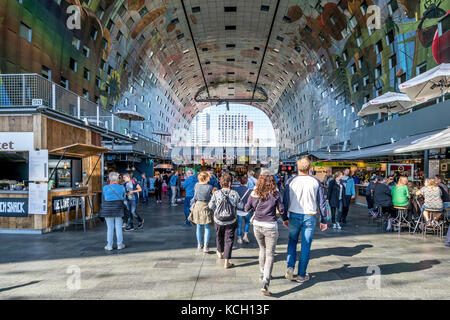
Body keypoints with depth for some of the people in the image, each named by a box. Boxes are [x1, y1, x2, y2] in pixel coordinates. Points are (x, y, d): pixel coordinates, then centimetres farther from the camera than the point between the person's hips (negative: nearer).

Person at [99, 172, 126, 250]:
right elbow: (123, 198, 5)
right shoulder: (121, 187, -5)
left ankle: (109, 246, 13)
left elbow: (104, 198, 1)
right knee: (118, 227, 9)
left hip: (108, 209, 0)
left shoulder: (105, 188, -8)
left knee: (110, 227, 7)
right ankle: (120, 245, 15)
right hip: (118, 209, 1)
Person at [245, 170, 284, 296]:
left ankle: (262, 274, 40)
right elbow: (281, 210, -3)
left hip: (257, 225, 4)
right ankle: (265, 283, -10)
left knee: (263, 249, 26)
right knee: (270, 254, 3)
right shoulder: (275, 193, -11)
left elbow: (246, 209, 4)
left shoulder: (254, 193, -4)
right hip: (270, 226, -3)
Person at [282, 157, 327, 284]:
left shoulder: (291, 181, -3)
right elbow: (322, 202, 1)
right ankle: (301, 275, 16)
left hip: (294, 216, 1)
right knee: (306, 245, 8)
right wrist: (323, 220, 9)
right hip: (309, 217, 0)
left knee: (292, 241, 18)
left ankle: (290, 267, 5)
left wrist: (285, 217, 10)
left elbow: (285, 201, 0)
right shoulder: (316, 182, -2)